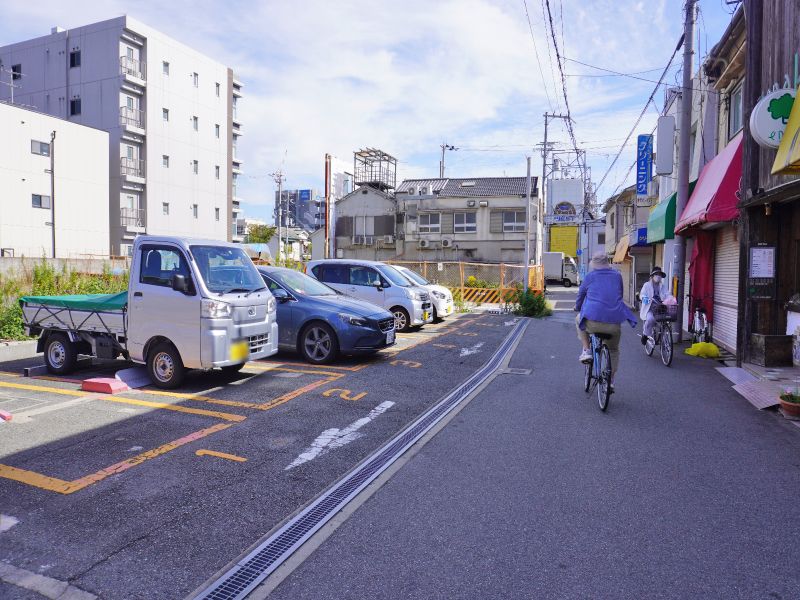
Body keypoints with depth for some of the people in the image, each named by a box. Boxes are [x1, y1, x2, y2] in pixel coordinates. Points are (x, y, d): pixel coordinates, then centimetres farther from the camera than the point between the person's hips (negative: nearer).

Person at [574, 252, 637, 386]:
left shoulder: (590, 276, 8)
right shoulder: (617, 276, 15)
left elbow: (581, 294, 19)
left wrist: (577, 307, 39)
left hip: (593, 321, -3)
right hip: (614, 322, 3)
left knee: (579, 320, 32)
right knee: (613, 350, 27)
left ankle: (587, 350, 20)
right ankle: (610, 380, 27)